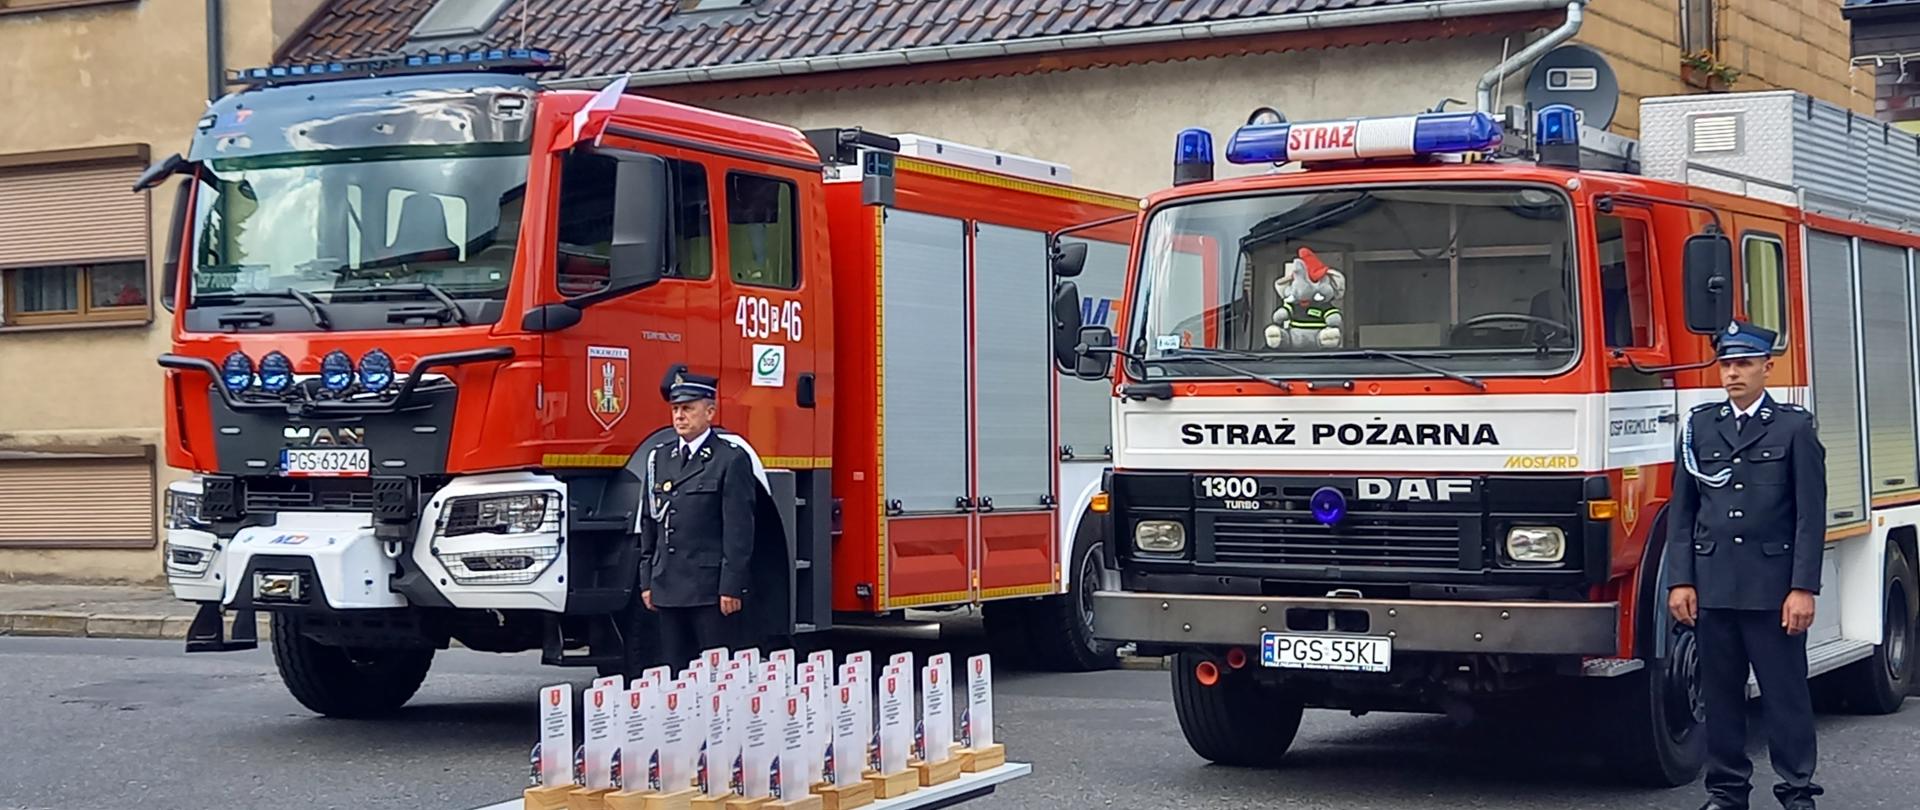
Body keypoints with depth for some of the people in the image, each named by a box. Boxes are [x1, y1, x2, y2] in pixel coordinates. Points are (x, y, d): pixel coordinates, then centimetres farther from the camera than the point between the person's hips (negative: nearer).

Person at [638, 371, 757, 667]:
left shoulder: (731, 459, -4)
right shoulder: (659, 457, 14)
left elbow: (739, 528, -9)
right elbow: (650, 523, 17)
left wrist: (731, 587, -13)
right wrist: (647, 581, 13)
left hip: (711, 588, -6)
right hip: (668, 589, 6)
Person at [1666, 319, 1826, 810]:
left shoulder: (1794, 427, 1)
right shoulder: (1700, 425, 10)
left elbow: (1811, 515, -3)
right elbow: (1682, 510, 10)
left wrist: (1804, 588, -10)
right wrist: (1680, 581, 2)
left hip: (1773, 584, -3)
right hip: (1713, 582, 3)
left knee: (1786, 692, 1)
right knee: (1720, 694, 7)